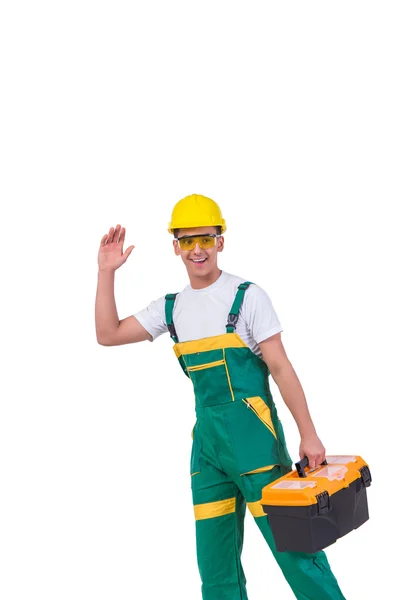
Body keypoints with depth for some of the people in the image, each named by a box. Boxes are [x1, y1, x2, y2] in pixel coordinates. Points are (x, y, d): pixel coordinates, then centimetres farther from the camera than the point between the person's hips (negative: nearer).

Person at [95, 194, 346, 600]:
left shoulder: (247, 296, -4)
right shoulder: (171, 308, 11)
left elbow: (280, 367, -5)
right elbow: (108, 334, 10)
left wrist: (308, 434, -9)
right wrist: (107, 272, 4)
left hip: (251, 429, -5)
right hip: (206, 434, 6)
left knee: (291, 543, -6)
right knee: (215, 561, 10)